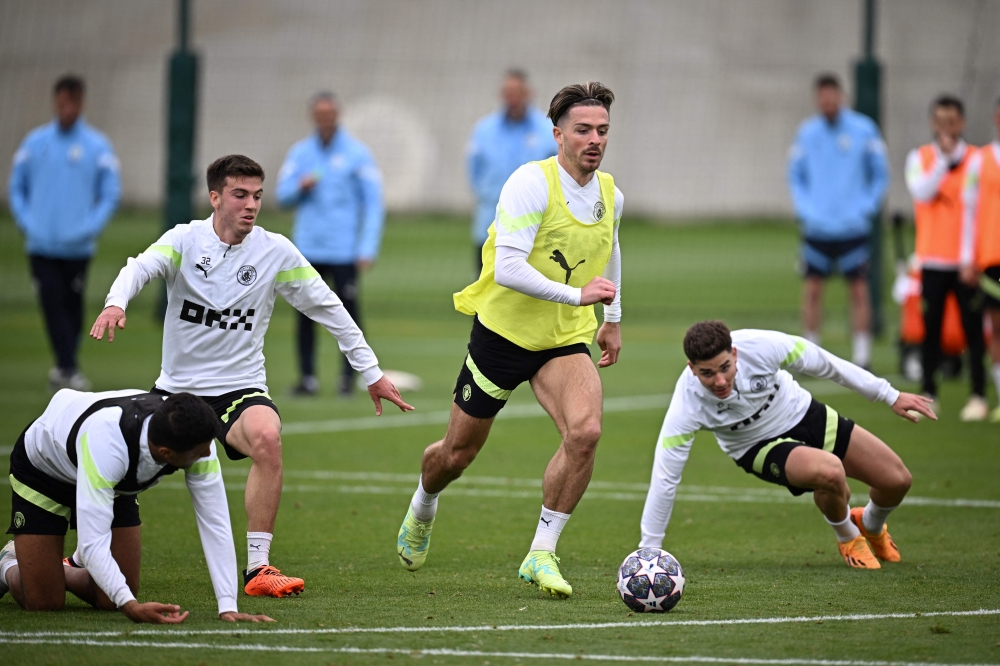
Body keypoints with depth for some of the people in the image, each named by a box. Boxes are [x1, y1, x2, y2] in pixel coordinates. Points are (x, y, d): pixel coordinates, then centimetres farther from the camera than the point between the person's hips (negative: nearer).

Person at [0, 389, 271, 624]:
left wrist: (228, 607, -36)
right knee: (44, 602, -9)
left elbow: (215, 523, -29)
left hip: (117, 484, 5)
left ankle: (72, 571, 30)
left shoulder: (195, 436, -33)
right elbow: (93, 540, -48)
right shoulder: (106, 444, -47)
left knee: (109, 600, -3)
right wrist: (130, 606, -60)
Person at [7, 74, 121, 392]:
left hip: (78, 247, 0)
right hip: (41, 244, 0)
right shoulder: (34, 142, 5)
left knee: (72, 308, 5)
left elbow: (110, 194, 2)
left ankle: (64, 368, 19)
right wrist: (26, 223, -2)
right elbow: (16, 188, 12)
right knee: (53, 305, -9)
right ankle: (69, 369, -9)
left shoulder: (98, 146, 0)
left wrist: (89, 228, -9)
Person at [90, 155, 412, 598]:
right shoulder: (185, 240, -5)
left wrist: (372, 373, 7)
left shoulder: (275, 252, -2)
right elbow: (141, 268, -25)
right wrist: (116, 303, -48)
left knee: (267, 436, -33)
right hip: (175, 389, 1)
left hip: (240, 390, -1)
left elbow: (328, 309, 6)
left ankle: (257, 568, -29)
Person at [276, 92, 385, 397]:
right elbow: (282, 194, 11)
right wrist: (300, 186, -12)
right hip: (308, 249, 3)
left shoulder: (357, 153, 0)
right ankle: (307, 376, 6)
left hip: (344, 253, -3)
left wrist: (368, 248, -9)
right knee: (305, 314, 0)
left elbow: (373, 203, -1)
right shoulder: (300, 153, 10)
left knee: (347, 311, -4)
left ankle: (348, 375, 5)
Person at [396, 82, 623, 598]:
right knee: (459, 452, 10)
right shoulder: (531, 184, -20)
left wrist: (613, 319, 29)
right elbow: (507, 269, -29)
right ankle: (422, 509, 46)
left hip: (567, 340, 4)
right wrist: (576, 294, -32)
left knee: (585, 431, -23)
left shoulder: (610, 195, 2)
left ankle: (541, 554, -12)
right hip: (504, 332, -4)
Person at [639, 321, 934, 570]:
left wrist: (891, 396, -6)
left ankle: (871, 525, 36)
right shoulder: (687, 406, -32)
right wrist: (648, 552, -22)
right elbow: (664, 478, -25)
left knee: (897, 480, -1)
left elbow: (826, 365, -15)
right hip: (763, 446, -3)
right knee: (830, 472, -33)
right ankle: (847, 538, 0)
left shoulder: (760, 346, -31)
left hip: (806, 414, 3)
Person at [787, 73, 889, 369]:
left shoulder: (863, 130, -1)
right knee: (812, 289, 2)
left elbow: (880, 175, 5)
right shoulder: (807, 132, 5)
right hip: (817, 229, 2)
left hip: (853, 229, -2)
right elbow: (795, 176, 12)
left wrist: (865, 208, -5)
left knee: (859, 290, -2)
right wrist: (805, 209, -1)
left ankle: (862, 355, 3)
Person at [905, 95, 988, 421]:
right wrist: (944, 159, -19)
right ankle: (928, 394, 11)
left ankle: (978, 396, 3)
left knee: (974, 329, -2)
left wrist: (972, 258, -9)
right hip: (932, 258, 2)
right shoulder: (919, 158, 6)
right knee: (930, 328, 5)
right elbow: (922, 193, -12)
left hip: (966, 262, -2)